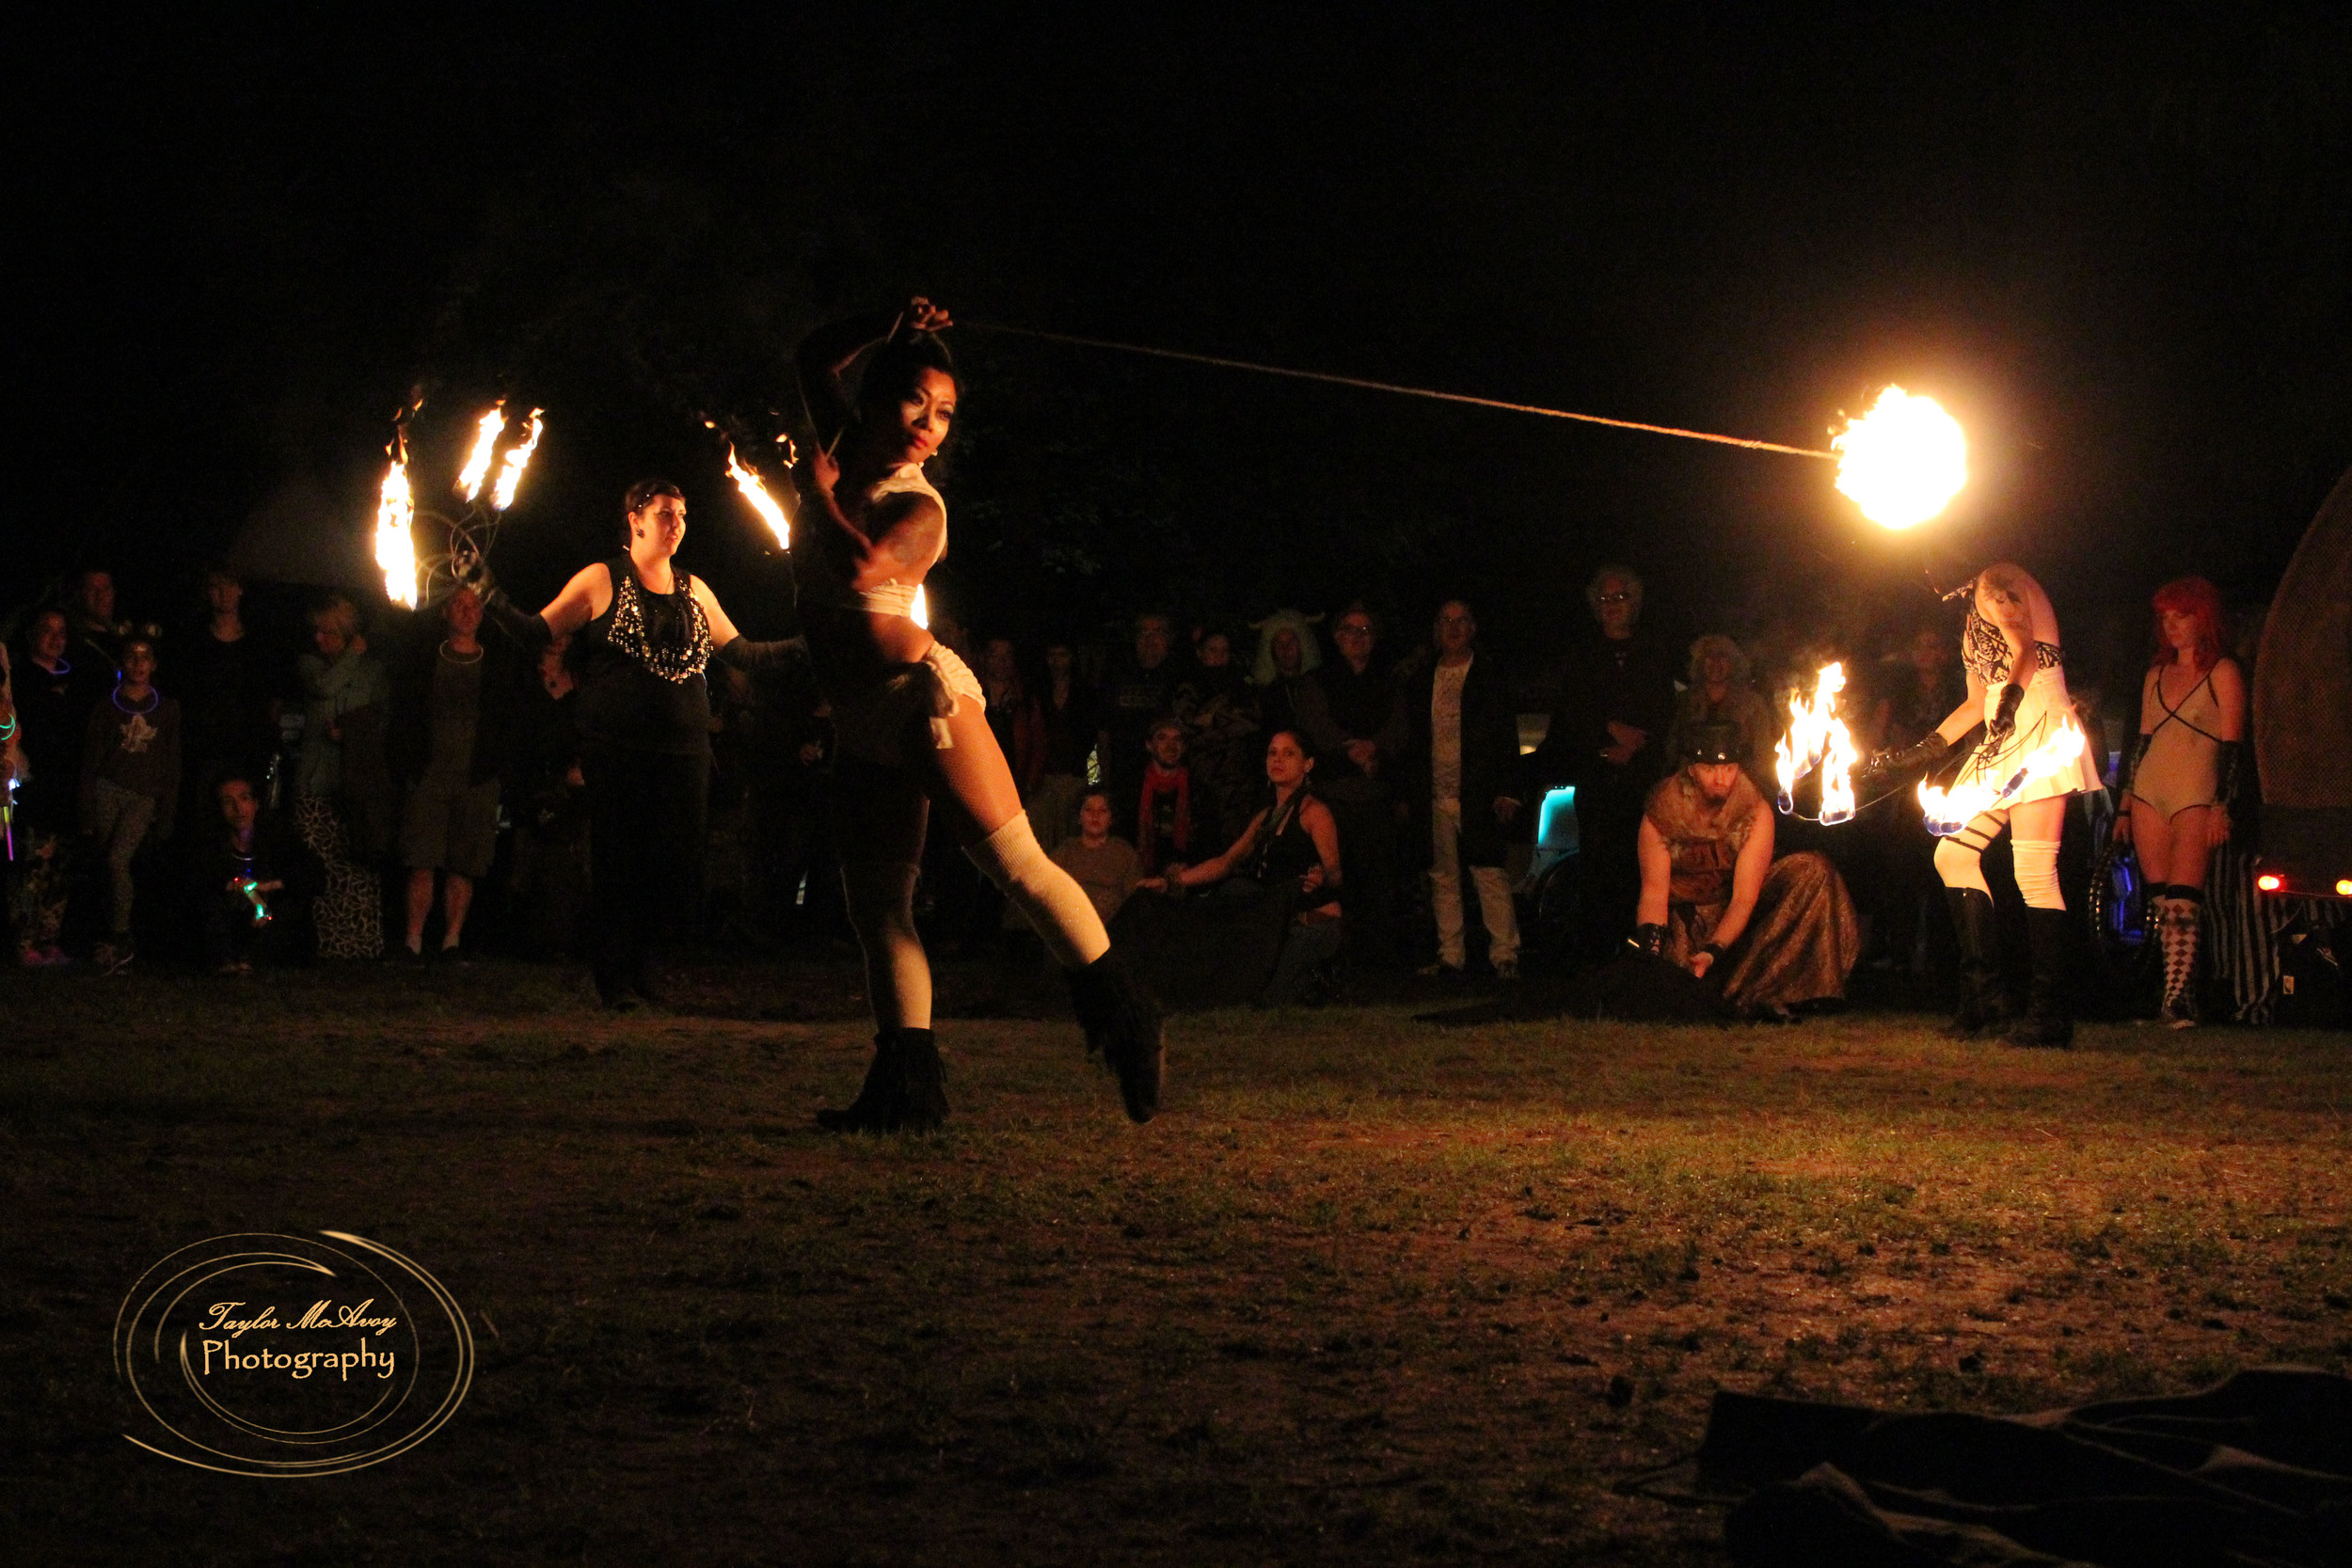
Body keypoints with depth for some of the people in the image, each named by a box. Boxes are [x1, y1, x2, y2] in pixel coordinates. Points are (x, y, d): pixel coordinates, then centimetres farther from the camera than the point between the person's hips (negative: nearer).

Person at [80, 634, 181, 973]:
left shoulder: (167, 709, 10)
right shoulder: (107, 707, 8)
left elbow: (172, 766, 10)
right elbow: (90, 762, 7)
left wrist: (167, 815, 3)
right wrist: (87, 814, 0)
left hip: (145, 796, -1)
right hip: (108, 789, 1)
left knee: (117, 859, -18)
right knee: (109, 863, 0)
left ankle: (119, 941, -11)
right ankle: (122, 942, 11)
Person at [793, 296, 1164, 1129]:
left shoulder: (917, 507, -6)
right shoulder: (850, 454, 13)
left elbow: (861, 567, -25)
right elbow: (813, 357, 25)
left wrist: (821, 491, -9)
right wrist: (887, 330, 10)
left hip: (921, 693, -7)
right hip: (866, 728, 7)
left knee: (1017, 864, -14)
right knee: (876, 906, 1)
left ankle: (1124, 1019, -9)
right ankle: (906, 1081, 2)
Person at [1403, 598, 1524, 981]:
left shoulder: (1490, 676, 4)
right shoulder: (1423, 680, 14)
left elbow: (1507, 737, 1)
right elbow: (1413, 742, 15)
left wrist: (1508, 791, -8)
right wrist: (1408, 796, 9)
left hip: (1478, 798, -4)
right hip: (1435, 799, 4)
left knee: (1490, 876, -8)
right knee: (1443, 879, 6)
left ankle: (1504, 955, -4)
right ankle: (1451, 957, 11)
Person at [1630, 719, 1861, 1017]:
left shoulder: (1755, 811, -14)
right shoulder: (1660, 814, -14)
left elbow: (1744, 897, -21)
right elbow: (1654, 891, -18)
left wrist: (1713, 950, -37)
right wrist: (1649, 948, -36)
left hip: (1735, 917, 2)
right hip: (1684, 919, -2)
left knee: (1813, 872, -22)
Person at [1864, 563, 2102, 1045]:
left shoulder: (1997, 584, -3)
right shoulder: (1973, 614, 23)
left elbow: (2024, 649, -18)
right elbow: (1978, 703, 25)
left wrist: (2011, 699, -33)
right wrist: (1916, 752, 24)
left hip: (2039, 730, -10)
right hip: (2003, 743, 10)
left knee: (2033, 870, -15)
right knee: (1953, 855, 7)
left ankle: (2051, 1015, -15)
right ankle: (1983, 996, 9)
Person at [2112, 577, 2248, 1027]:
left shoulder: (2223, 673, 1)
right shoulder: (2157, 674, 18)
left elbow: (2231, 746, -5)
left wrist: (2221, 807, -14)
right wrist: (2125, 805, 17)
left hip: (2195, 797, -6)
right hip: (2148, 792, 6)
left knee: (2182, 902, -16)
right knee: (2162, 904, 1)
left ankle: (2179, 1000, -21)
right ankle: (2176, 998, 2)